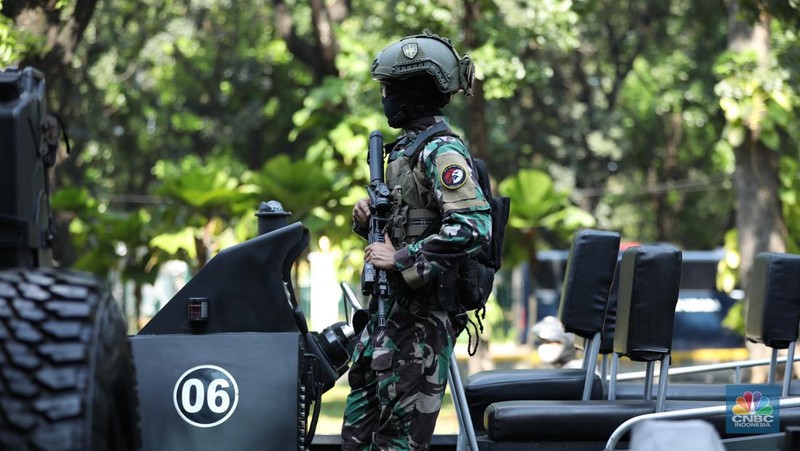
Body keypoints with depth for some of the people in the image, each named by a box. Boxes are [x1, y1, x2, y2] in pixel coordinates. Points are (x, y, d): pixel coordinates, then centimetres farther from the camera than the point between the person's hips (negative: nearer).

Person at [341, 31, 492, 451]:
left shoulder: (441, 152, -14)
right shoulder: (407, 148, 15)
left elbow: (474, 226, -27)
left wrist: (399, 260, -25)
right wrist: (369, 219, 5)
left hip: (422, 315, -10)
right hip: (390, 306, 10)